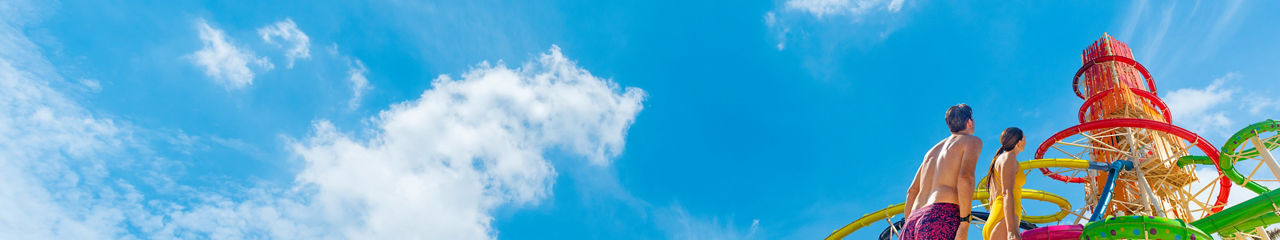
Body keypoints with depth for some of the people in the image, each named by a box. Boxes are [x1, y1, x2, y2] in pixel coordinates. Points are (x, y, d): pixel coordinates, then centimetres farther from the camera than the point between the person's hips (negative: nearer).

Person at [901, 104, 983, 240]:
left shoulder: (934, 150, 32)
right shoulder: (972, 141, 13)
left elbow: (912, 191, 27)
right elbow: (966, 177, -7)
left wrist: (908, 229, 26)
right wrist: (965, 223, -13)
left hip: (914, 222, 7)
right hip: (942, 217, -7)